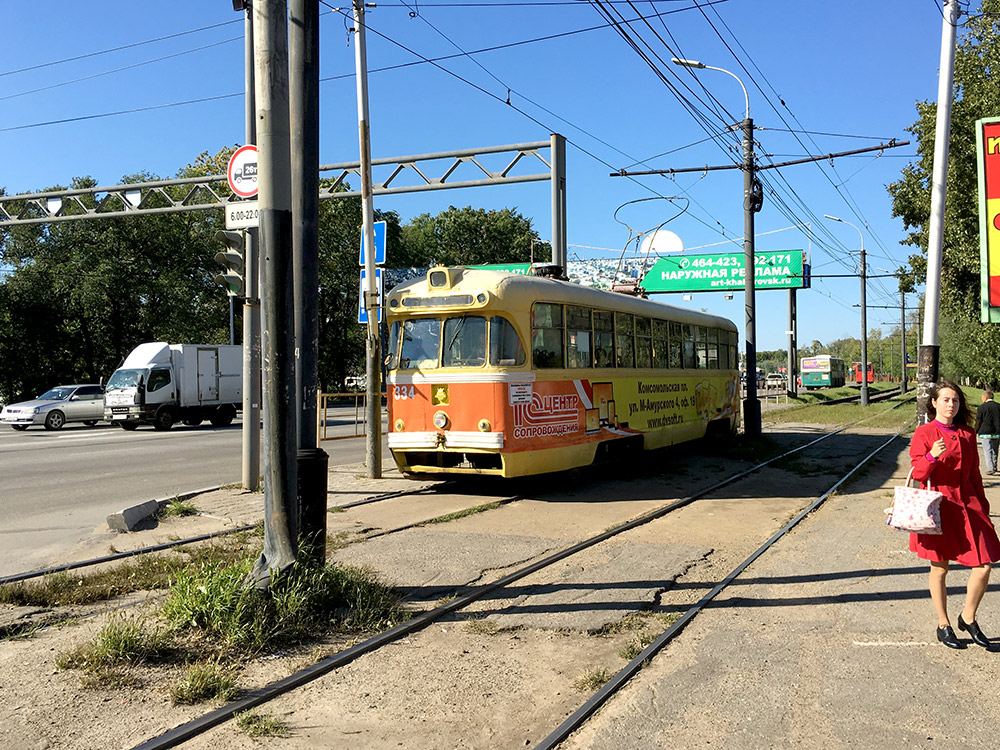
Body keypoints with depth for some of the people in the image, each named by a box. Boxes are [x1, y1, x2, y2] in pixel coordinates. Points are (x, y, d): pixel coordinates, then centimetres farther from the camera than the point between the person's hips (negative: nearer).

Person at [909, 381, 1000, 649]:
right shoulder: (924, 433, -3)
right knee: (939, 568, 5)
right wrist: (932, 457, -25)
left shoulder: (967, 434, 11)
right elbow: (917, 473, -7)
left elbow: (974, 473, 17)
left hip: (967, 504, 4)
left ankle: (968, 618, 19)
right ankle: (943, 626, 20)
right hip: (939, 506, -4)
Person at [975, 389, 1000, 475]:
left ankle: (990, 468, -13)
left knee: (987, 451, -3)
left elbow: (978, 422, -5)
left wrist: (976, 432, 7)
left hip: (985, 433, -4)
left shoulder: (981, 407, -7)